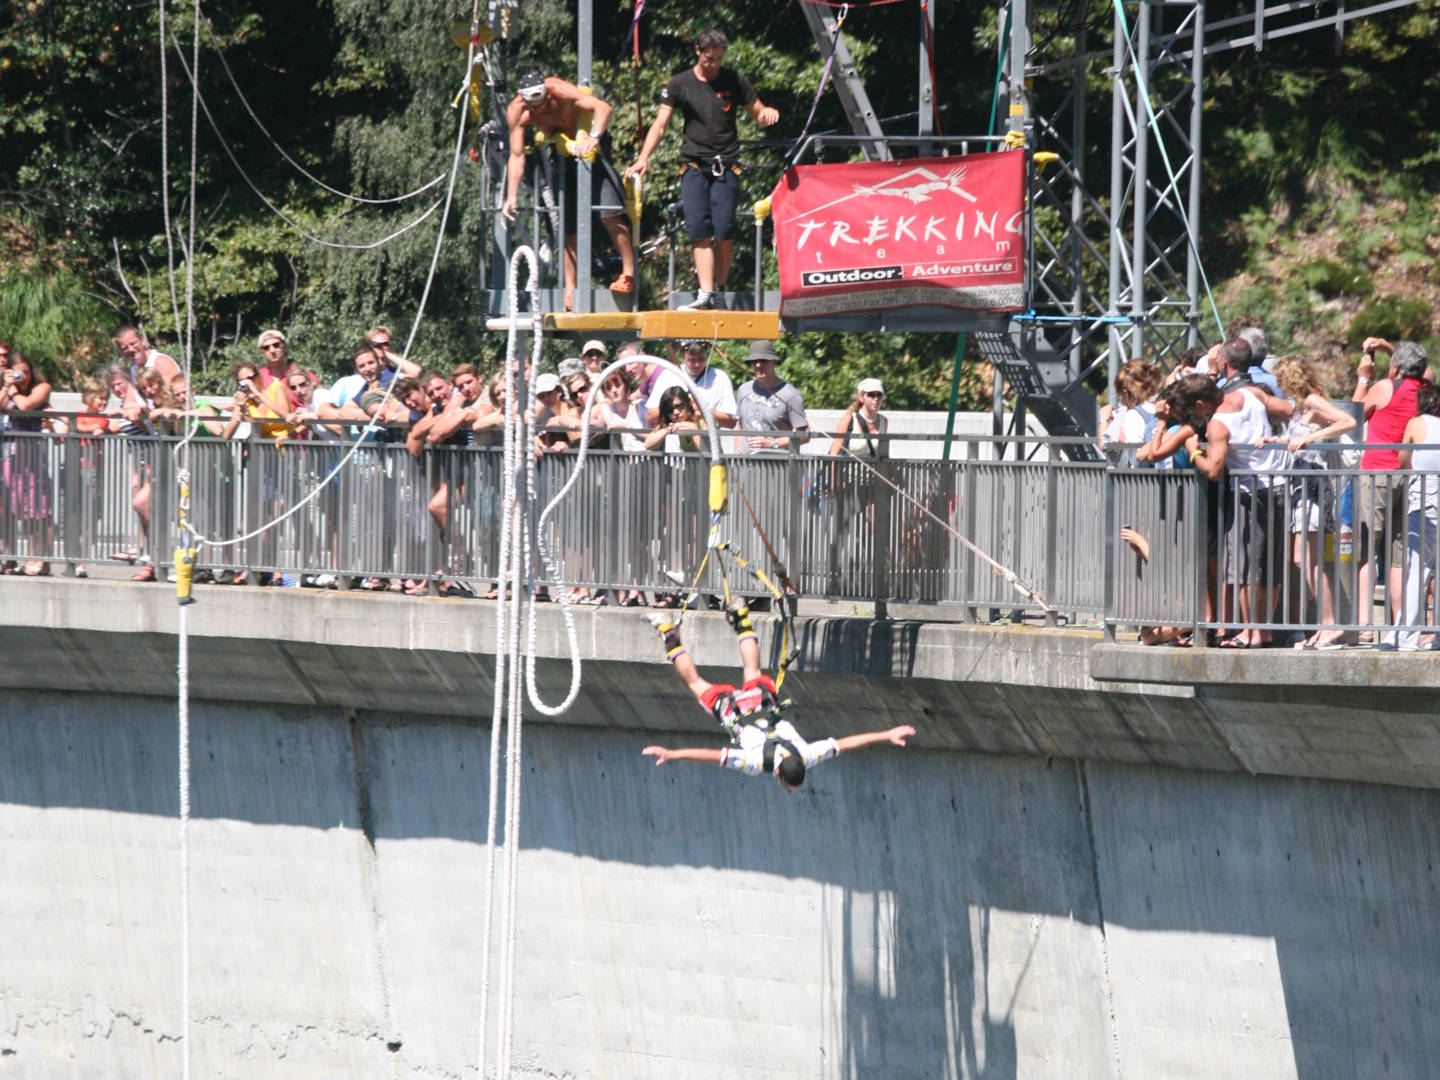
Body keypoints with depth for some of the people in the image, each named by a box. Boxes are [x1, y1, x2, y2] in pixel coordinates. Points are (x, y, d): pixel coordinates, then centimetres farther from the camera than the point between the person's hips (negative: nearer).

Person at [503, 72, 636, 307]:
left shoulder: (560, 91, -29)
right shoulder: (516, 111, -18)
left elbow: (602, 107, -38)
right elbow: (516, 156, -15)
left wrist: (594, 136, -54)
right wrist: (511, 197, -21)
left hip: (588, 146, -4)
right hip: (559, 153, 4)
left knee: (610, 214, -18)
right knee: (567, 228, 1)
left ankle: (628, 274, -10)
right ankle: (569, 292, 7)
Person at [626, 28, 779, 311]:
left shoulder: (733, 81, 8)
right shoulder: (680, 84, 5)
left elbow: (757, 112, 15)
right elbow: (660, 125, 2)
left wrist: (767, 114, -10)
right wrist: (643, 158, -11)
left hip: (726, 166, 0)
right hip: (694, 166, 0)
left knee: (724, 232, -8)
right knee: (699, 231, -10)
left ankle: (718, 290, 7)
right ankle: (706, 295, -13)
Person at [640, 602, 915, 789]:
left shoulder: (806, 757, -32)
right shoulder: (755, 761, -41)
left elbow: (844, 743, -27)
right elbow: (711, 755, -48)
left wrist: (887, 735, -26)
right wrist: (670, 754, -56)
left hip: (764, 704, 4)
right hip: (732, 708, -4)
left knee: (753, 674, 36)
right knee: (697, 682, 24)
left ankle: (741, 621, 52)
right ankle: (670, 639, 39)